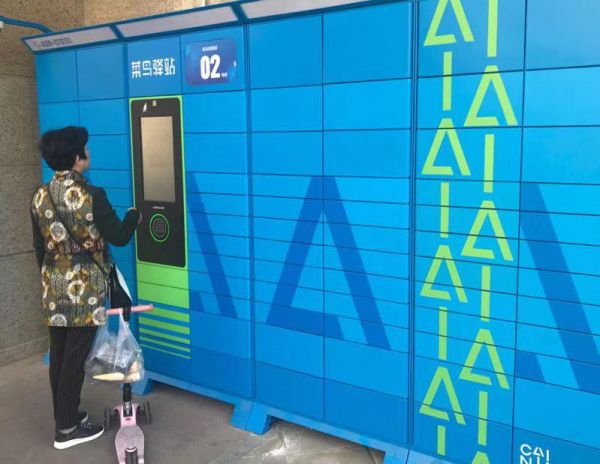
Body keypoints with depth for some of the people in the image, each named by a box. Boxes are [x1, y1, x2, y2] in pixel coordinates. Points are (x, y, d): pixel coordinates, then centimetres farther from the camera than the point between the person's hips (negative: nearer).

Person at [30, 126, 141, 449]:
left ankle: (65, 414, 31)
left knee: (58, 355, 16)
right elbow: (119, 237, -10)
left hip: (53, 287, 6)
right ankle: (67, 429, 14)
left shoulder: (40, 197, 2)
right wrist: (133, 215, 9)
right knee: (74, 358, 3)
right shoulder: (91, 196, -18)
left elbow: (39, 246, 10)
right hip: (84, 290, -6)